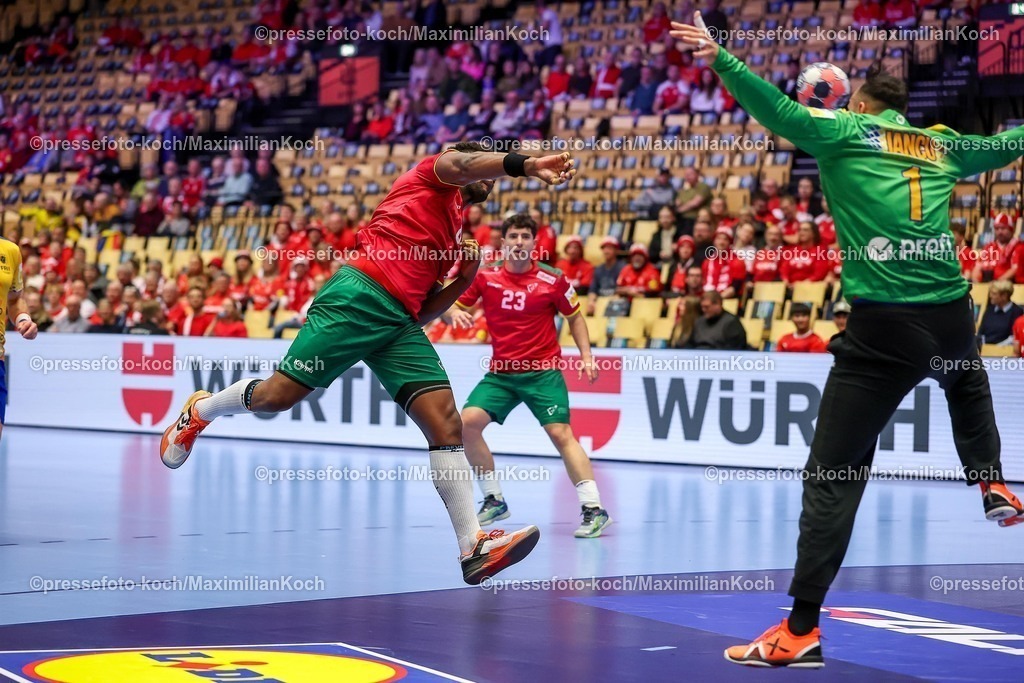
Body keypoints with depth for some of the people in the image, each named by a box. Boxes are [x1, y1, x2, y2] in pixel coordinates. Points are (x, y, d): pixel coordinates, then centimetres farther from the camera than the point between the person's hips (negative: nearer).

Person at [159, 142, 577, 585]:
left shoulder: (453, 235, 31)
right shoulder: (431, 174, 14)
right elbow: (465, 163, -12)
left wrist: (465, 279, 14)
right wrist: (526, 164, -27)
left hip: (401, 324, 8)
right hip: (360, 295, -8)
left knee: (445, 421, -9)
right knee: (278, 396, -6)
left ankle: (473, 547, -17)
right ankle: (200, 410, 26)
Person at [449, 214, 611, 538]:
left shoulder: (553, 280, -5)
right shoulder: (485, 276, -1)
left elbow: (575, 316, 9)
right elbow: (452, 304, 7)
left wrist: (586, 355, -1)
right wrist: (454, 313, -17)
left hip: (543, 371, -3)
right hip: (500, 373, 3)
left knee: (561, 433, -16)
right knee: (468, 423, -12)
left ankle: (593, 509, -15)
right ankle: (494, 500, 4)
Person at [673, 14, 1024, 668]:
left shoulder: (846, 132, 5)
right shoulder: (942, 144, 17)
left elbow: (781, 111, -11)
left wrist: (719, 57, -13)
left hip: (882, 330, -4)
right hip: (952, 317, 4)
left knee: (832, 475, -3)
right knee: (967, 379, 43)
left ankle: (801, 630, -8)